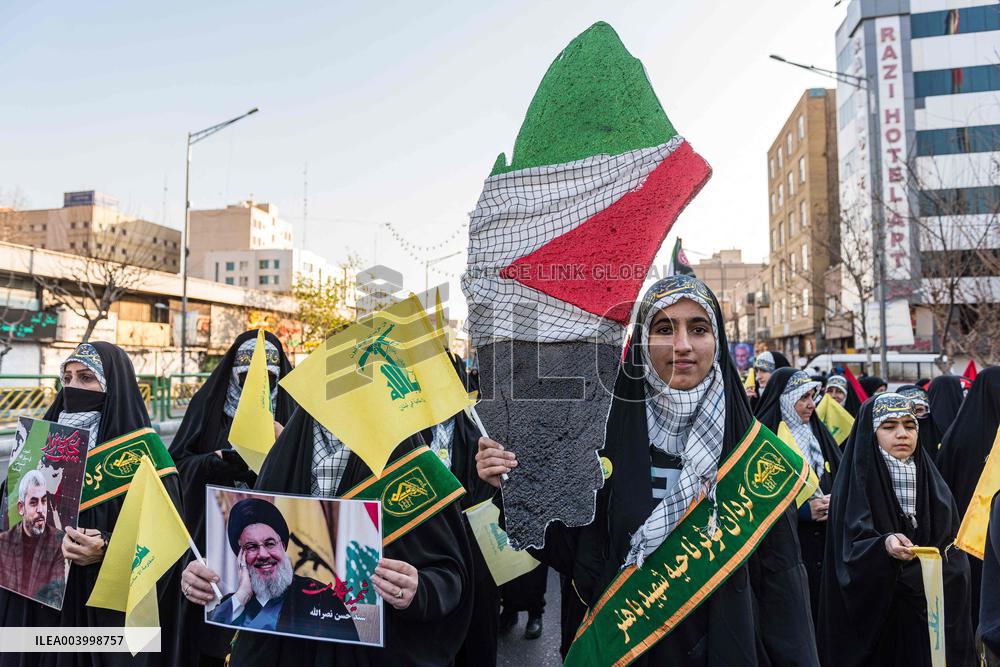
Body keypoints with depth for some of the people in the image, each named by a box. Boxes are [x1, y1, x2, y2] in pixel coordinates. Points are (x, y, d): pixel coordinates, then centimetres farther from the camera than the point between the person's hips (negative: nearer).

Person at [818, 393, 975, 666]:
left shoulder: (931, 479, 6)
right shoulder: (856, 481, -8)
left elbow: (953, 549, 6)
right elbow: (850, 550, -15)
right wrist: (884, 546, -34)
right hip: (872, 610, -4)